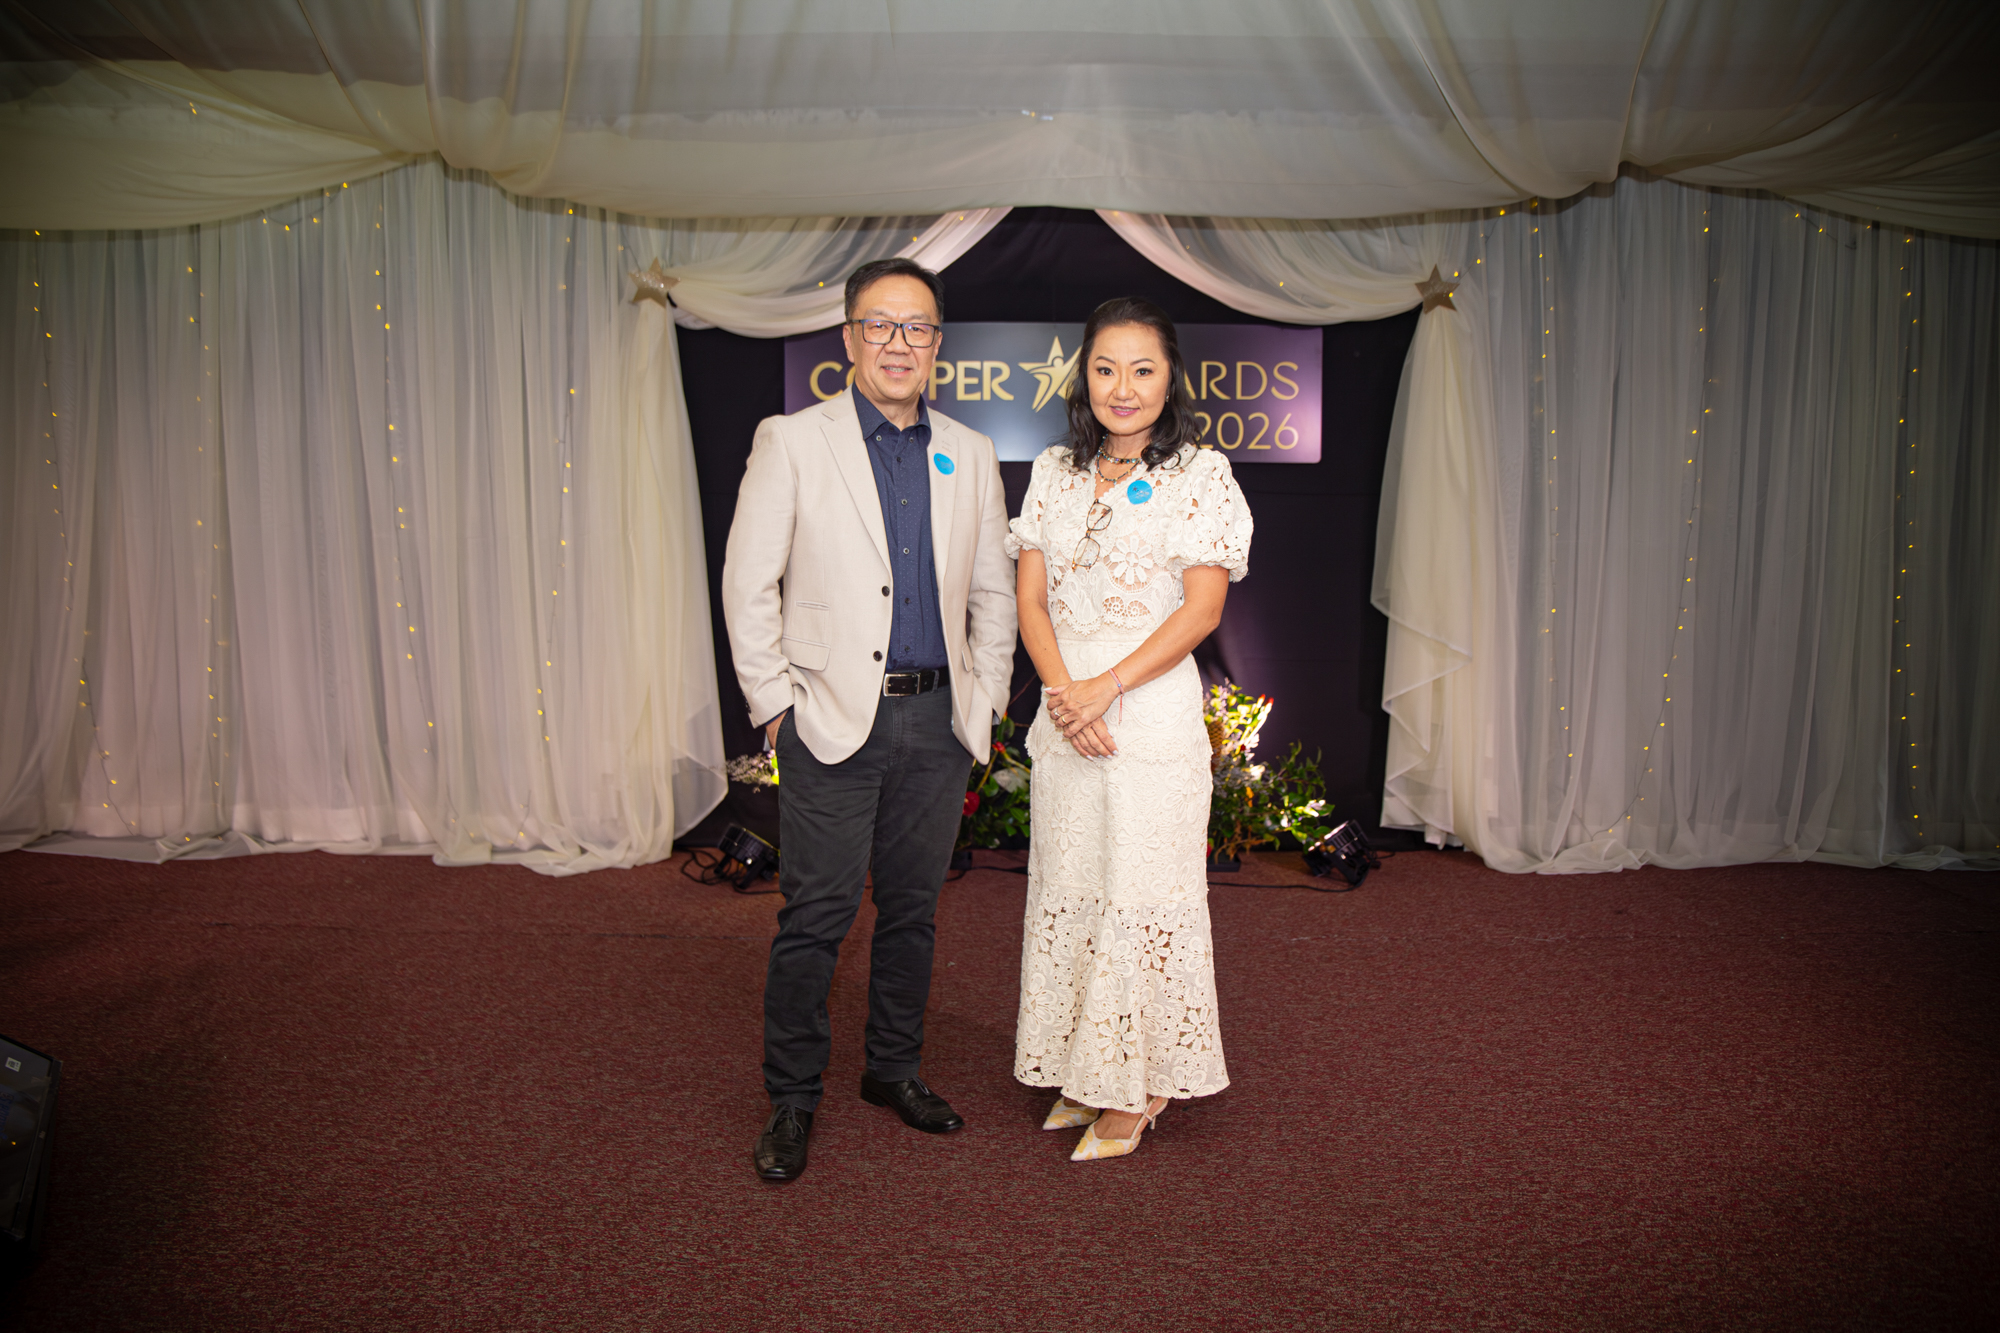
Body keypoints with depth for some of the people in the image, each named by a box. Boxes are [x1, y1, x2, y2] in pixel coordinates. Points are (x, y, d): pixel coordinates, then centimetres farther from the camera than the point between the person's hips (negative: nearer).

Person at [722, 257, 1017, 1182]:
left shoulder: (970, 456, 11)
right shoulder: (791, 442, -1)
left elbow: (992, 593, 16)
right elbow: (748, 583, -3)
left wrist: (985, 703, 9)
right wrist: (775, 705, -7)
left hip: (938, 720, 4)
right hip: (835, 720, -4)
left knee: (913, 907, 13)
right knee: (816, 916, -1)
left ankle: (894, 1070, 30)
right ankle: (791, 1099, 15)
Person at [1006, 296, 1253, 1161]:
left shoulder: (1200, 475, -2)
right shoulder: (1053, 473, 10)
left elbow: (1201, 610, -9)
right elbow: (1030, 597, 5)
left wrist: (1105, 687, -16)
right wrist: (1062, 693, -10)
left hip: (1154, 709, -4)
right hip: (1063, 711, 5)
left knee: (1141, 893, 0)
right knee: (1065, 889, 10)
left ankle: (1137, 1087, 17)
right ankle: (1085, 1076, 26)